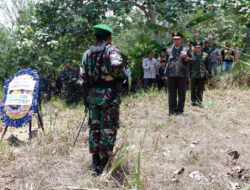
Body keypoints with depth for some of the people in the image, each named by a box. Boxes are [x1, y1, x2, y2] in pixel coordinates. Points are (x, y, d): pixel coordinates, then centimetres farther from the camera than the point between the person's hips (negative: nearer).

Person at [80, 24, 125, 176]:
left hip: (92, 94, 6)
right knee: (108, 129, 2)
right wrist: (122, 76, -6)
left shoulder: (88, 53, 12)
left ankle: (95, 164, 20)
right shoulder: (112, 49, -6)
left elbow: (83, 77, 10)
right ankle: (103, 166, 5)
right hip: (109, 94, -5)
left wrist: (86, 97, 16)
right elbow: (117, 65, -26)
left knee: (94, 127, 14)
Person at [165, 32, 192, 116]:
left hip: (182, 75, -2)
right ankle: (172, 110, 13)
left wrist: (186, 58, -12)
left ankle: (180, 110, 9)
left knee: (181, 94, 1)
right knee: (172, 93, 5)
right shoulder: (169, 51, 16)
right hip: (171, 75, 2)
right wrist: (166, 73, 11)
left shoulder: (185, 50, 9)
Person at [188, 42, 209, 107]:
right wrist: (189, 76, 1)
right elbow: (189, 66, 4)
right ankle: (193, 101, 19)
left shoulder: (205, 55, 7)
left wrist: (207, 74, 10)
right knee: (193, 90, 7)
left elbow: (207, 65, 13)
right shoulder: (191, 55, 2)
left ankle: (199, 102, 9)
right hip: (193, 75, -1)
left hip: (202, 75, 1)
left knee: (200, 90, 2)